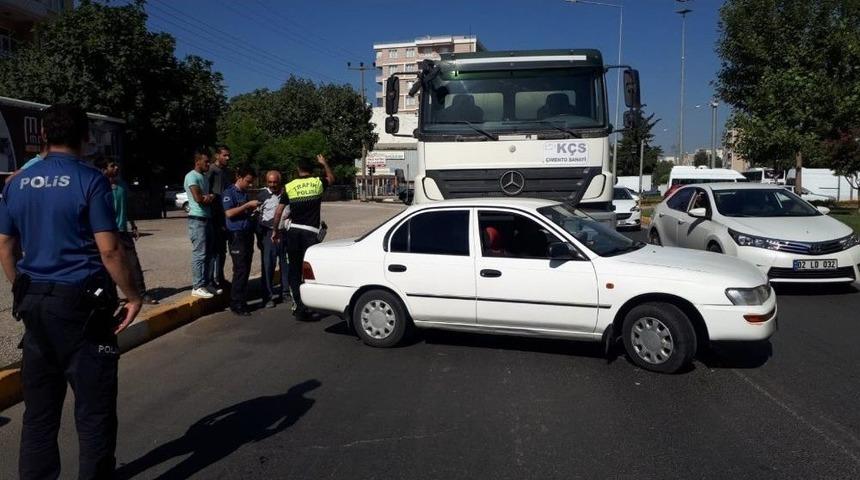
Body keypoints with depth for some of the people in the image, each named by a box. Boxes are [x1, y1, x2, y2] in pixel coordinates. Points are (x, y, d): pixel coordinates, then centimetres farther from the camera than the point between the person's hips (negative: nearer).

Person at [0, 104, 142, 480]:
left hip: (34, 303, 6)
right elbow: (109, 250, -15)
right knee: (93, 407, 5)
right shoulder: (90, 181, -10)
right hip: (81, 301, -6)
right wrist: (133, 296, -5)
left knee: (39, 407, 15)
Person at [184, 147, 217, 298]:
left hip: (207, 219, 9)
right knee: (199, 254, -8)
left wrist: (209, 197, -7)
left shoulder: (204, 177, 19)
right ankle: (197, 287, -4)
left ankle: (205, 284, 18)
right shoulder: (192, 176, -10)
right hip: (197, 219, -9)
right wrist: (210, 198, -1)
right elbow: (198, 198, -20)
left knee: (208, 254, 11)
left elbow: (210, 198, 16)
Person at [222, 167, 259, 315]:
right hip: (237, 234, -8)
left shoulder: (245, 193, 19)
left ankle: (242, 301, 16)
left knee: (246, 269, 8)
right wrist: (248, 205, -17)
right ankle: (237, 305, -4)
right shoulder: (229, 193, -6)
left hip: (248, 234, 8)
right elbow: (229, 213, -17)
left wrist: (253, 209, 9)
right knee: (240, 270, -9)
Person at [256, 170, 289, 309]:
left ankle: (286, 292, 21)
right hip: (269, 233, -3)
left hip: (286, 232, 3)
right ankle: (268, 297, 4)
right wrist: (259, 237, -1)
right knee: (268, 265, -3)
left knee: (286, 264, 8)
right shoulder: (262, 195, 0)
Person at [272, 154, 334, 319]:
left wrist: (275, 230, 12)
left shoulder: (289, 187, 1)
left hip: (293, 231, 1)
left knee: (294, 268, 9)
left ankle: (298, 304, 5)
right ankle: (304, 304, -7)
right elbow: (331, 178, 24)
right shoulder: (318, 183, 1)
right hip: (311, 231, -1)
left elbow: (278, 212, 1)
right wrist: (324, 163, 37)